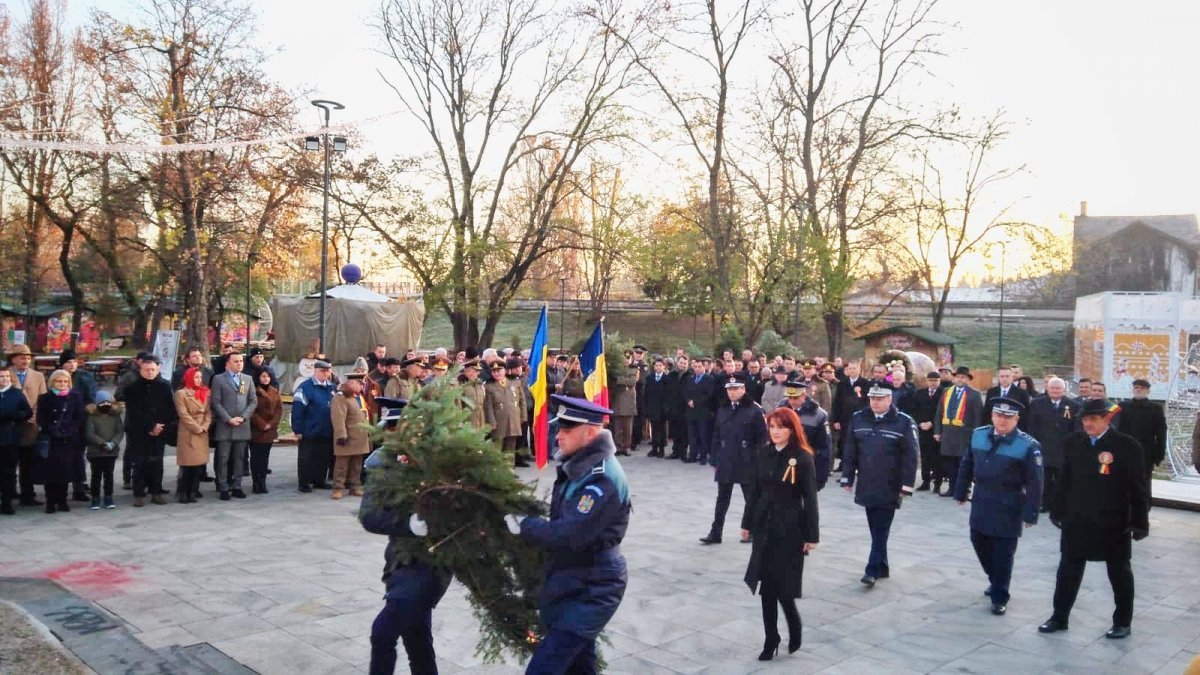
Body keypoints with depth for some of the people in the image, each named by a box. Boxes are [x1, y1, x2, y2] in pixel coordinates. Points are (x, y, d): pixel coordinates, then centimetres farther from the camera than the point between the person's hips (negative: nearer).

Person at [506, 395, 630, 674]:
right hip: (579, 586, 10)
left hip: (590, 591, -10)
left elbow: (569, 534, -29)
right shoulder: (581, 467, 6)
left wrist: (524, 525, -16)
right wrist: (529, 522, 1)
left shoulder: (603, 478, -24)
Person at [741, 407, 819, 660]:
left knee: (783, 586, -4)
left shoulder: (802, 458, -11)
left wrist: (811, 535, -9)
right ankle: (771, 640, 18)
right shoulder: (762, 453, 3)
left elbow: (810, 498, -9)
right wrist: (747, 523, 10)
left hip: (790, 528, -4)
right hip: (764, 526, 4)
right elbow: (754, 490, 9)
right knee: (766, 586, 6)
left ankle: (794, 628, 24)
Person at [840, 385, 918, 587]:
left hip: (889, 489, -4)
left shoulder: (904, 422, -7)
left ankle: (873, 570, 2)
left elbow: (909, 457, -7)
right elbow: (850, 451, 7)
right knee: (876, 530, 13)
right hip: (866, 486, 4)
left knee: (881, 531, -2)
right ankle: (882, 567, 24)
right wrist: (848, 478, 6)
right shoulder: (858, 419, 4)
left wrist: (906, 486, -11)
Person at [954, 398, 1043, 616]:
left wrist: (1030, 513, -14)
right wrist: (961, 492, 12)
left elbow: (1034, 483, -12)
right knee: (979, 543, 16)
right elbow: (966, 465, 11)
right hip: (981, 502, 5)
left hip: (1008, 508, -5)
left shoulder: (1027, 445, -14)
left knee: (1002, 553, 3)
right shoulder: (978, 435, 1)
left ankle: (999, 597, 19)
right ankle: (995, 581, 41)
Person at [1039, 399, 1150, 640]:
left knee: (1119, 572, 12)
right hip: (1077, 520, 3)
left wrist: (1140, 522, -10)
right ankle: (1060, 616, 21)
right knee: (1068, 570, 10)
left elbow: (1138, 486, -8)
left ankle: (1123, 622, 27)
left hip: (1114, 524, -3)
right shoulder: (1074, 441, 1)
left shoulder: (1127, 445, -11)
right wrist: (1058, 511, 8)